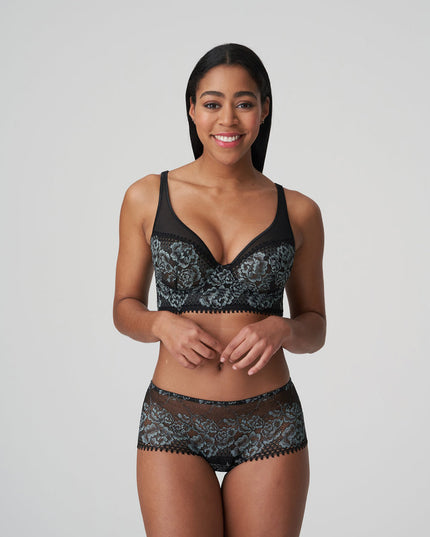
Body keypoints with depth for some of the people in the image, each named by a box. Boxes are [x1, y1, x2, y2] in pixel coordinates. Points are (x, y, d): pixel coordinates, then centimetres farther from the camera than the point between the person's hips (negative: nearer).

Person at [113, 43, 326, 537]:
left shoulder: (297, 212, 1)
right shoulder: (147, 198, 0)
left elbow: (315, 328, 8)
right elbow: (124, 309, 7)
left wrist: (282, 330, -14)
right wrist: (162, 324, -15)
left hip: (270, 427, 1)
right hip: (174, 425, -1)